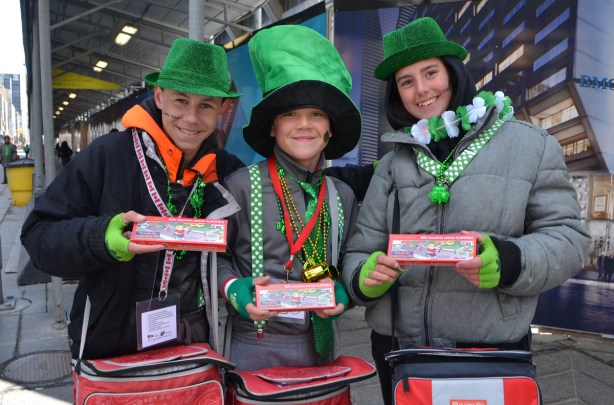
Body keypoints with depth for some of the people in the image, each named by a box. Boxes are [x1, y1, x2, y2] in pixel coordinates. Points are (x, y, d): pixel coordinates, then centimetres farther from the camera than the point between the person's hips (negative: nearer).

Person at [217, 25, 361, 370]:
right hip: (252, 346, -3)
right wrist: (234, 289, -18)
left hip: (319, 345, 4)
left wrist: (342, 293, -6)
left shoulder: (343, 195, 3)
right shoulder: (243, 184, -10)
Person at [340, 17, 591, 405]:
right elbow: (361, 252, 4)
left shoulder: (530, 145, -1)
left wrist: (508, 262, -23)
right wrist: (366, 277, -19)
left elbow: (567, 236, -3)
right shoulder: (393, 163, 6)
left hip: (492, 348, -2)